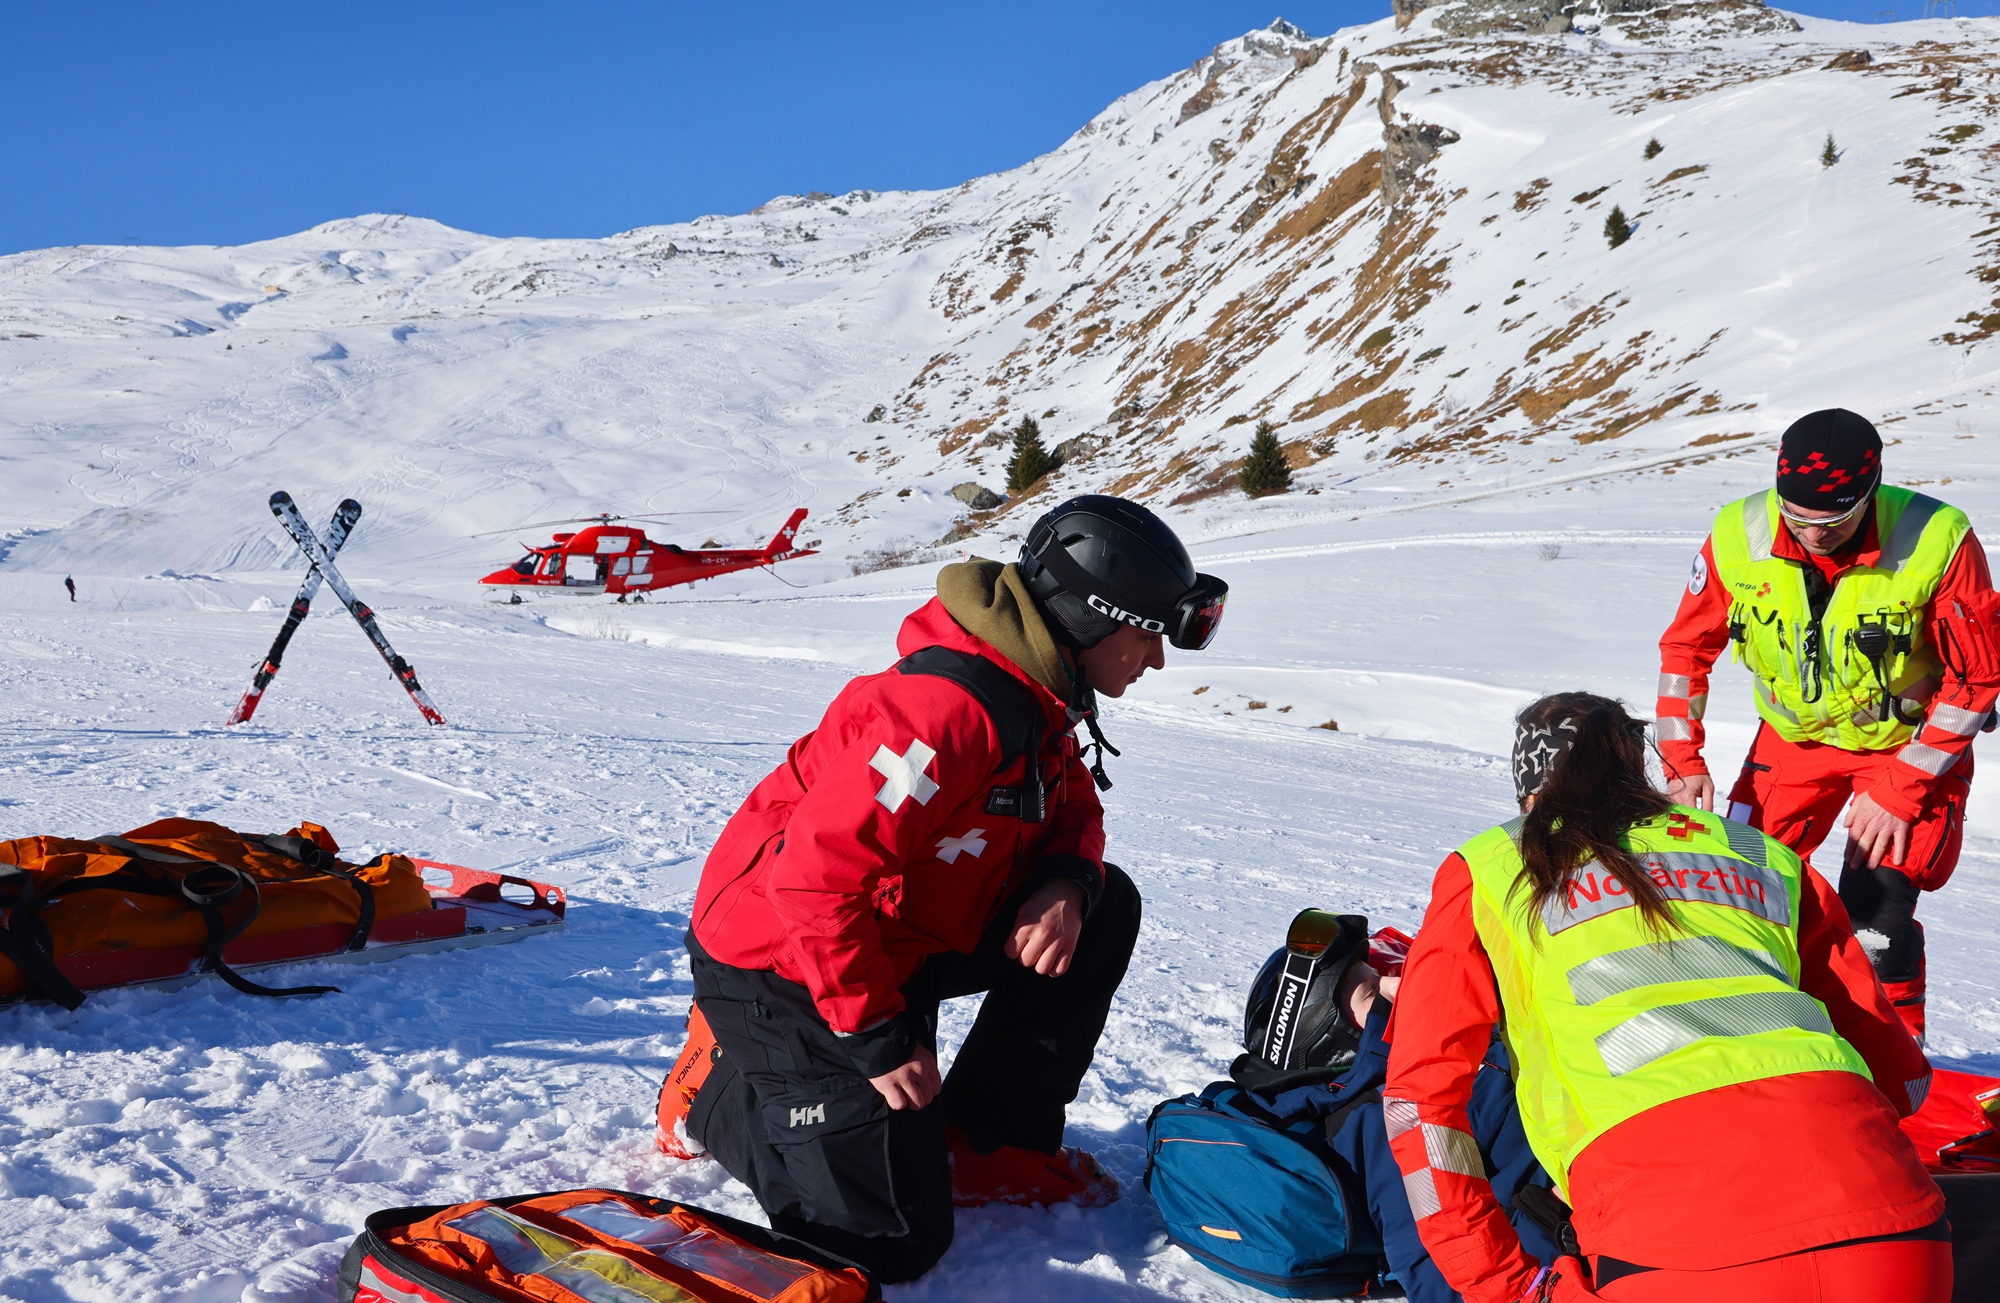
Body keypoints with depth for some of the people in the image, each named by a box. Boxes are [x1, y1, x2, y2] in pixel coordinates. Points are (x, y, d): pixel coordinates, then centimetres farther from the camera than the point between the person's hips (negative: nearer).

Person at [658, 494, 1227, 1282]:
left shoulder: (1035, 699, 1)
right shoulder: (947, 708, -30)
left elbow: (1073, 810, 13)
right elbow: (817, 877, -33)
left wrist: (1067, 881, -12)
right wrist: (880, 1036, -23)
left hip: (891, 938, 9)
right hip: (782, 964, -9)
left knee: (1104, 909, 1)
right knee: (896, 1238, -9)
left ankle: (991, 1148, 9)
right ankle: (720, 1082, 12)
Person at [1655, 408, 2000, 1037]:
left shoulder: (1936, 542, -27)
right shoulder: (1739, 535, -19)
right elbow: (1685, 647, -3)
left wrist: (1899, 790, -18)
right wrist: (1682, 759, -10)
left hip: (1911, 743, -3)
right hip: (1795, 736, 3)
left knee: (1874, 916, -14)